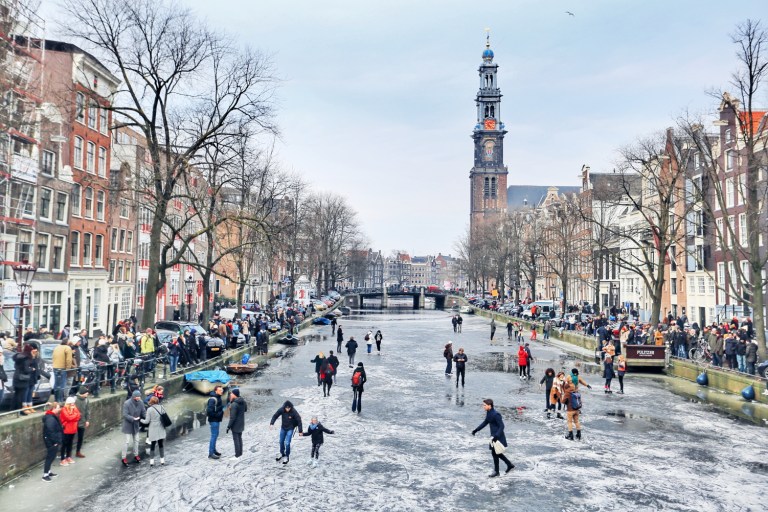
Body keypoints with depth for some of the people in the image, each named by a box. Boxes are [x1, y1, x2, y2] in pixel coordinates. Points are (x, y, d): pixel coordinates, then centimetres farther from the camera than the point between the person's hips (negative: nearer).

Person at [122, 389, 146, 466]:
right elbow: (125, 415, -23)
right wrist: (133, 419, -34)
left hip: (136, 425, 5)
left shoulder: (140, 402, -8)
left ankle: (136, 455, 32)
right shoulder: (126, 403, -23)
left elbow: (144, 412, -2)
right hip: (128, 425, -5)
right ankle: (124, 458, 13)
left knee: (136, 440, 16)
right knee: (127, 442, -1)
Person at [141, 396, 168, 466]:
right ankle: (162, 460, 16)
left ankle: (152, 461, 13)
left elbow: (147, 421, -9)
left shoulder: (149, 409, -12)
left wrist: (141, 420, 8)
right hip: (161, 429, 3)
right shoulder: (162, 407, -3)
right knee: (161, 445, 13)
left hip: (153, 430, -3)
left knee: (152, 445, 10)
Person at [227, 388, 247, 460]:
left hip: (235, 425, -8)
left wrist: (228, 426, -17)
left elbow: (232, 417, -24)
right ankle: (240, 453, 27)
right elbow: (245, 409, 18)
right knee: (239, 438, 18)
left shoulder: (234, 404, -25)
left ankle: (237, 456, 5)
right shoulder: (243, 401, -1)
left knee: (236, 439, 0)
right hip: (241, 424, 8)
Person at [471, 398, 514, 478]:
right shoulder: (488, 412, 4)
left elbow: (502, 426, -24)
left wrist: (496, 436, -31)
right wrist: (476, 430, 14)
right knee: (496, 453, 17)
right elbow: (485, 422, 17)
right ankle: (510, 465, 31)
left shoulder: (496, 414, -24)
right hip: (494, 436, 9)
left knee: (495, 453, 2)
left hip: (498, 437, -9)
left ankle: (496, 471, 18)